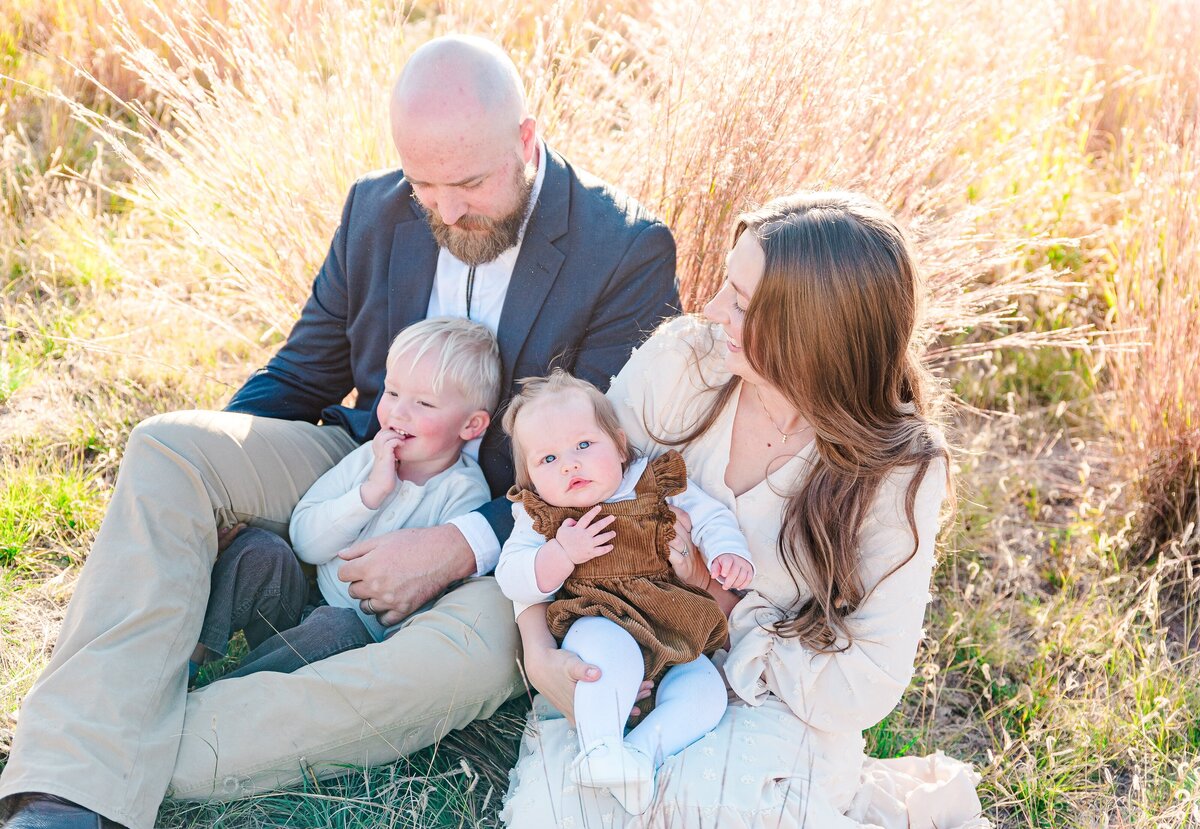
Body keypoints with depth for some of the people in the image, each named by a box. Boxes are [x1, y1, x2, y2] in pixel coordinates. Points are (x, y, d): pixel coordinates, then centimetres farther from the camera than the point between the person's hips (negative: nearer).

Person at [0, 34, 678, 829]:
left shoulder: (629, 251, -14)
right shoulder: (377, 211, 1)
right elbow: (298, 376, 11)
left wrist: (461, 547, -26)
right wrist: (216, 463, -8)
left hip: (509, 525, -4)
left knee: (480, 651, -38)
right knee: (169, 445, -20)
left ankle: (137, 753, -31)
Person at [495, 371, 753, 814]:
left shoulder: (657, 485, 6)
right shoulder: (537, 518, 6)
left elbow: (710, 517, 8)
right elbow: (512, 581, -3)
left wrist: (728, 553, -14)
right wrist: (562, 555, -19)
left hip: (673, 636, 3)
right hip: (596, 624, -3)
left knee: (704, 689, -22)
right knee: (608, 644, -38)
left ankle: (640, 751, -30)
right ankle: (600, 748, -40)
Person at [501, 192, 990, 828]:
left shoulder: (899, 470, -16)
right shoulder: (682, 359, -12)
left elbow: (865, 687, -14)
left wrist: (724, 603, -17)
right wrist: (539, 652, -17)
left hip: (785, 699, -2)